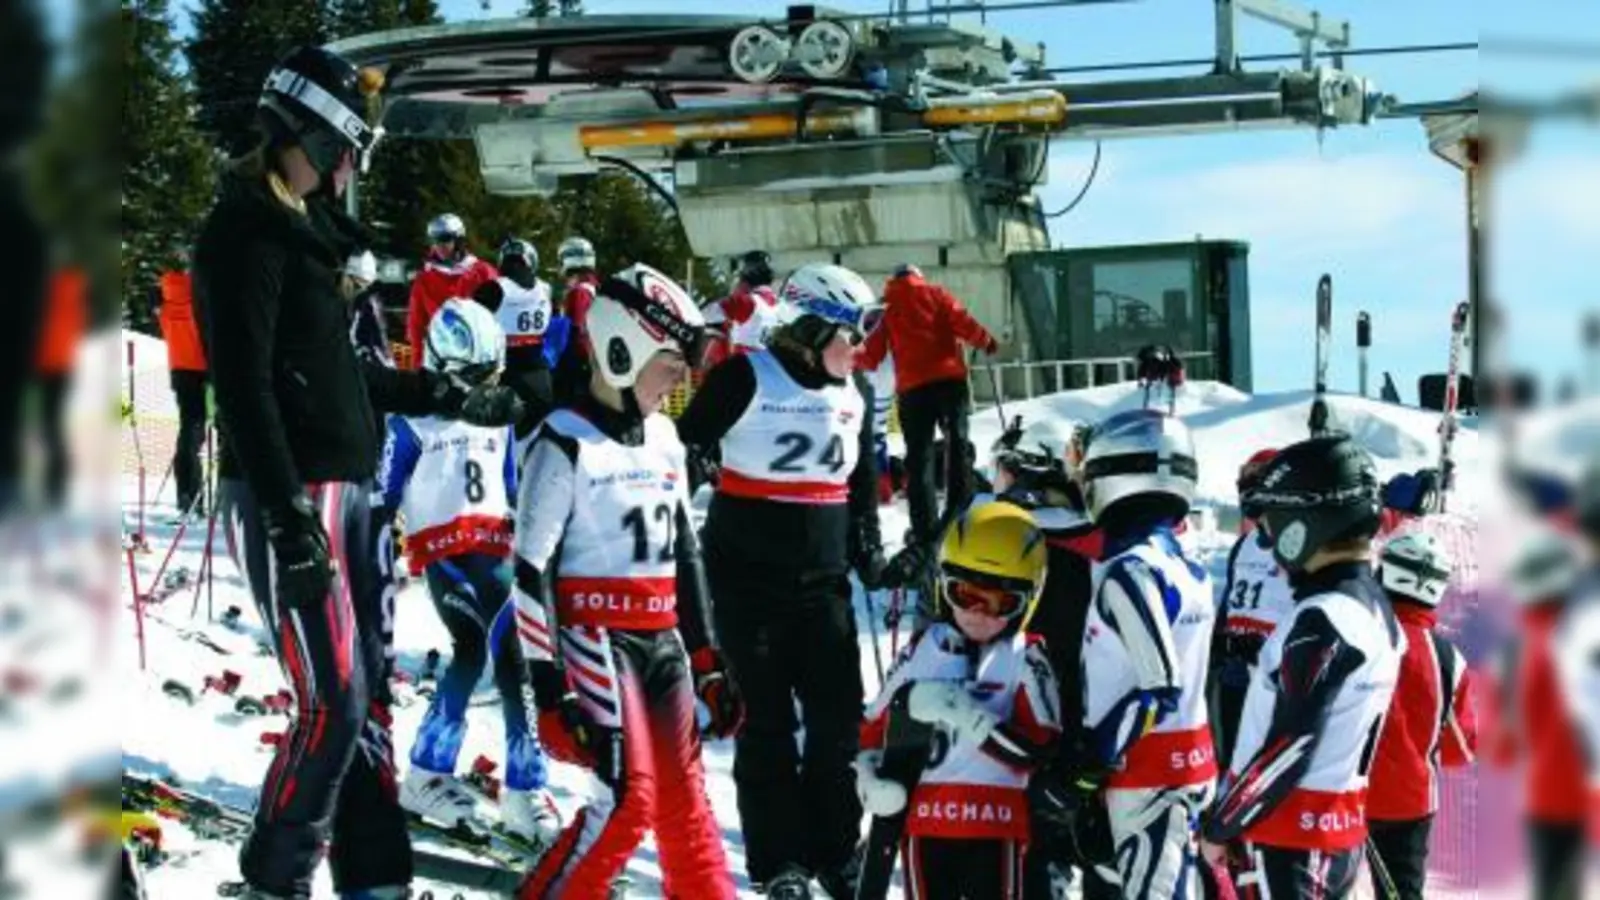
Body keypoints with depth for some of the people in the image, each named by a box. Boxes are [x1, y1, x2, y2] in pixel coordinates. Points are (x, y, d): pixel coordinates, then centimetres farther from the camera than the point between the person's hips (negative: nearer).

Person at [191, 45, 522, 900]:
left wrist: (455, 399, 31)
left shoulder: (299, 228, 18)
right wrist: (289, 517, -24)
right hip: (289, 498, -10)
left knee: (366, 689, 8)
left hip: (342, 490, 10)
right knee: (332, 700, -11)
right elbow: (245, 385, -18)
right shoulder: (247, 232, -11)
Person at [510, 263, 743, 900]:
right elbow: (531, 575, -13)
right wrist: (552, 692, -16)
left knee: (684, 800, 7)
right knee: (628, 798, -18)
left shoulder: (664, 438, 12)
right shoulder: (565, 445, -11)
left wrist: (708, 664, 17)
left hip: (663, 639, 7)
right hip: (598, 636, -7)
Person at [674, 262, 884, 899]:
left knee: (840, 716, 3)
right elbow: (686, 446, -7)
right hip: (749, 577, -5)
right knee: (768, 720, 2)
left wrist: (869, 551, 11)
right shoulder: (746, 378, -11)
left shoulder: (854, 393, 7)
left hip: (823, 579, 5)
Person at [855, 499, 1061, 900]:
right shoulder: (924, 649, 9)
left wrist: (966, 715, -20)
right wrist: (871, 779, -4)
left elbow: (1038, 747, -13)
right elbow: (875, 727, 15)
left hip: (997, 826, -3)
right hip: (925, 822, 3)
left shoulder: (1025, 660, -3)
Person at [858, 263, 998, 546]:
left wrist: (861, 361, 32)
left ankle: (926, 530, -4)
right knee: (957, 443, 9)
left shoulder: (885, 305, 13)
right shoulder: (935, 294, 10)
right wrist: (986, 341, 12)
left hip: (912, 385, 1)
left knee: (919, 456, 3)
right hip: (949, 377, 0)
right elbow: (960, 322, -3)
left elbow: (871, 354, 10)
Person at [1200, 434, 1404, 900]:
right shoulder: (1374, 608, 10)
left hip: (1292, 836, -10)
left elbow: (1288, 747, -21)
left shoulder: (1323, 621, -20)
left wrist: (1221, 825, -9)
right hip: (1339, 829, 10)